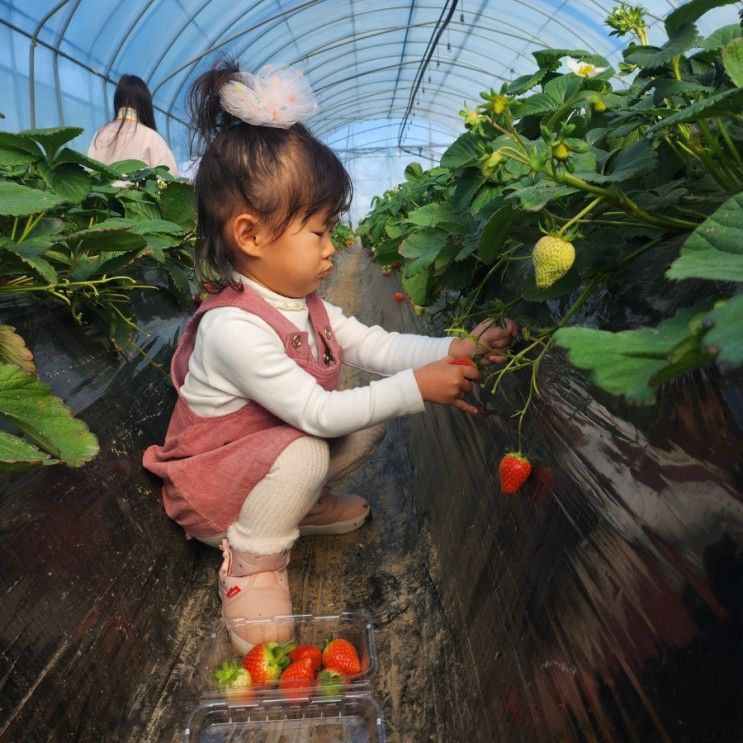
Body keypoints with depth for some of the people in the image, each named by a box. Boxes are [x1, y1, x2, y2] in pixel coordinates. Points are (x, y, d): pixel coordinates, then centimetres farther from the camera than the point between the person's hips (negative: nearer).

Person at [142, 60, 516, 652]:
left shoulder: (304, 305, -4)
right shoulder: (234, 327, -34)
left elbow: (376, 345, -6)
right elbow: (317, 412, -33)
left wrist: (454, 349, -18)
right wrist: (416, 388, -33)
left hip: (282, 448, 8)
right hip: (210, 486, -8)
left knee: (371, 422, -3)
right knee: (305, 454, -35)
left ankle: (303, 503, 15)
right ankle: (252, 565, -9)